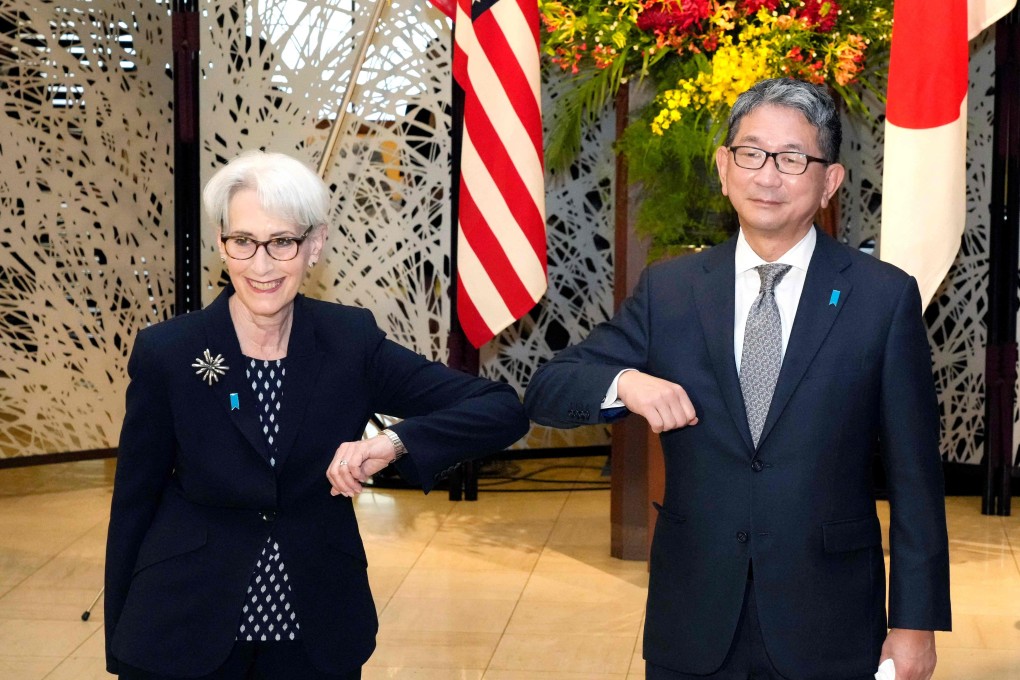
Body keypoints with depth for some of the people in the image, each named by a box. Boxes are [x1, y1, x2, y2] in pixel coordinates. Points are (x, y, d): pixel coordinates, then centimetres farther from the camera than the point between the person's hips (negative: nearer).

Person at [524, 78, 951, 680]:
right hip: (694, 626, 2)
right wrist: (624, 382, -18)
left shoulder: (886, 297, -3)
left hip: (828, 631, -2)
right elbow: (546, 392, 3)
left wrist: (916, 622, -4)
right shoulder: (669, 289, 4)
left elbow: (915, 478, -2)